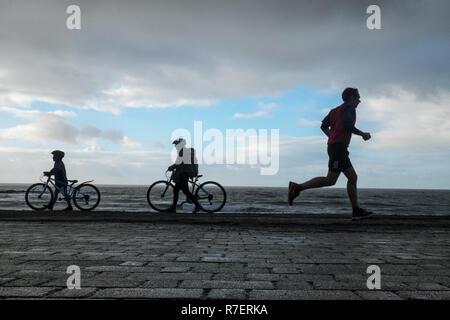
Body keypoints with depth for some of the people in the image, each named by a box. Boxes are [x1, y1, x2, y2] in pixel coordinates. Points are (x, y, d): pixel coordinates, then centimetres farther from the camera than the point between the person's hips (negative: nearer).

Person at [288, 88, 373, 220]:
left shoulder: (336, 110, 22)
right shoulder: (349, 107, -3)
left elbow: (324, 126, 17)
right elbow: (348, 125, -18)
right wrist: (363, 134, -5)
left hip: (333, 146, 10)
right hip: (339, 147, -10)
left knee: (353, 177, 9)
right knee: (330, 180, -13)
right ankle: (297, 187, -13)